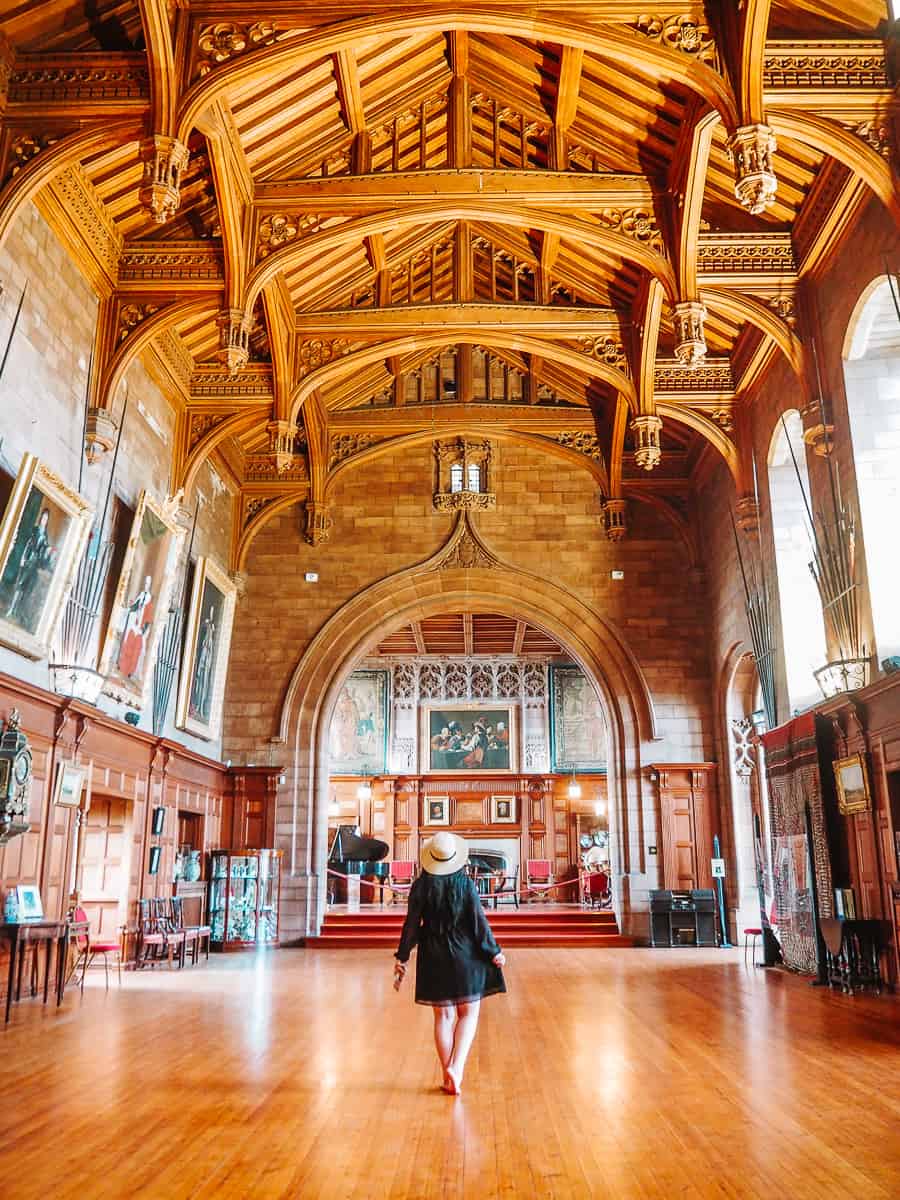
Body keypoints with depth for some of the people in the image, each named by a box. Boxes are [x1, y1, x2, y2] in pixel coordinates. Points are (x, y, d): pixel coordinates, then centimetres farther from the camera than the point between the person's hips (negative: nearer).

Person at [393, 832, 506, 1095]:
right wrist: (495, 952, 3)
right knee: (469, 1013, 12)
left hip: (434, 958, 2)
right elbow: (479, 922, -9)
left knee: (443, 1016, 12)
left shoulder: (421, 886, -8)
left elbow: (411, 925, -6)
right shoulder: (466, 884, -11)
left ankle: (448, 1078, 15)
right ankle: (456, 1066, -6)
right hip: (466, 956, -1)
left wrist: (401, 959, 3)